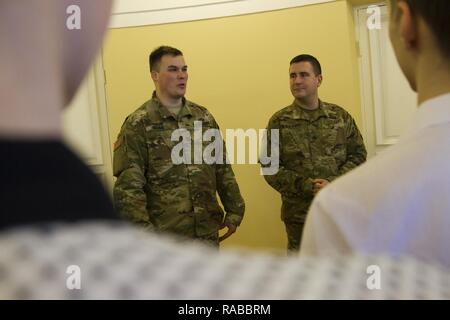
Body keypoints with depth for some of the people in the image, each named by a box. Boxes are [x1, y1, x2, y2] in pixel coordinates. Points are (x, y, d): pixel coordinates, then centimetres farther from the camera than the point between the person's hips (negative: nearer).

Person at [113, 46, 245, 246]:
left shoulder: (203, 117, 9)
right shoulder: (138, 124, -7)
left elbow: (223, 169, 13)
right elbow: (128, 186, -12)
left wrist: (234, 211, 8)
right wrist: (142, 230, -18)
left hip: (208, 230, 5)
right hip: (164, 234, -5)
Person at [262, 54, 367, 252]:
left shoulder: (340, 116, 4)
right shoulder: (279, 122, -1)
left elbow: (358, 155, 4)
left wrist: (333, 184, -13)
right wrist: (306, 186, -17)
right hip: (298, 213, -1)